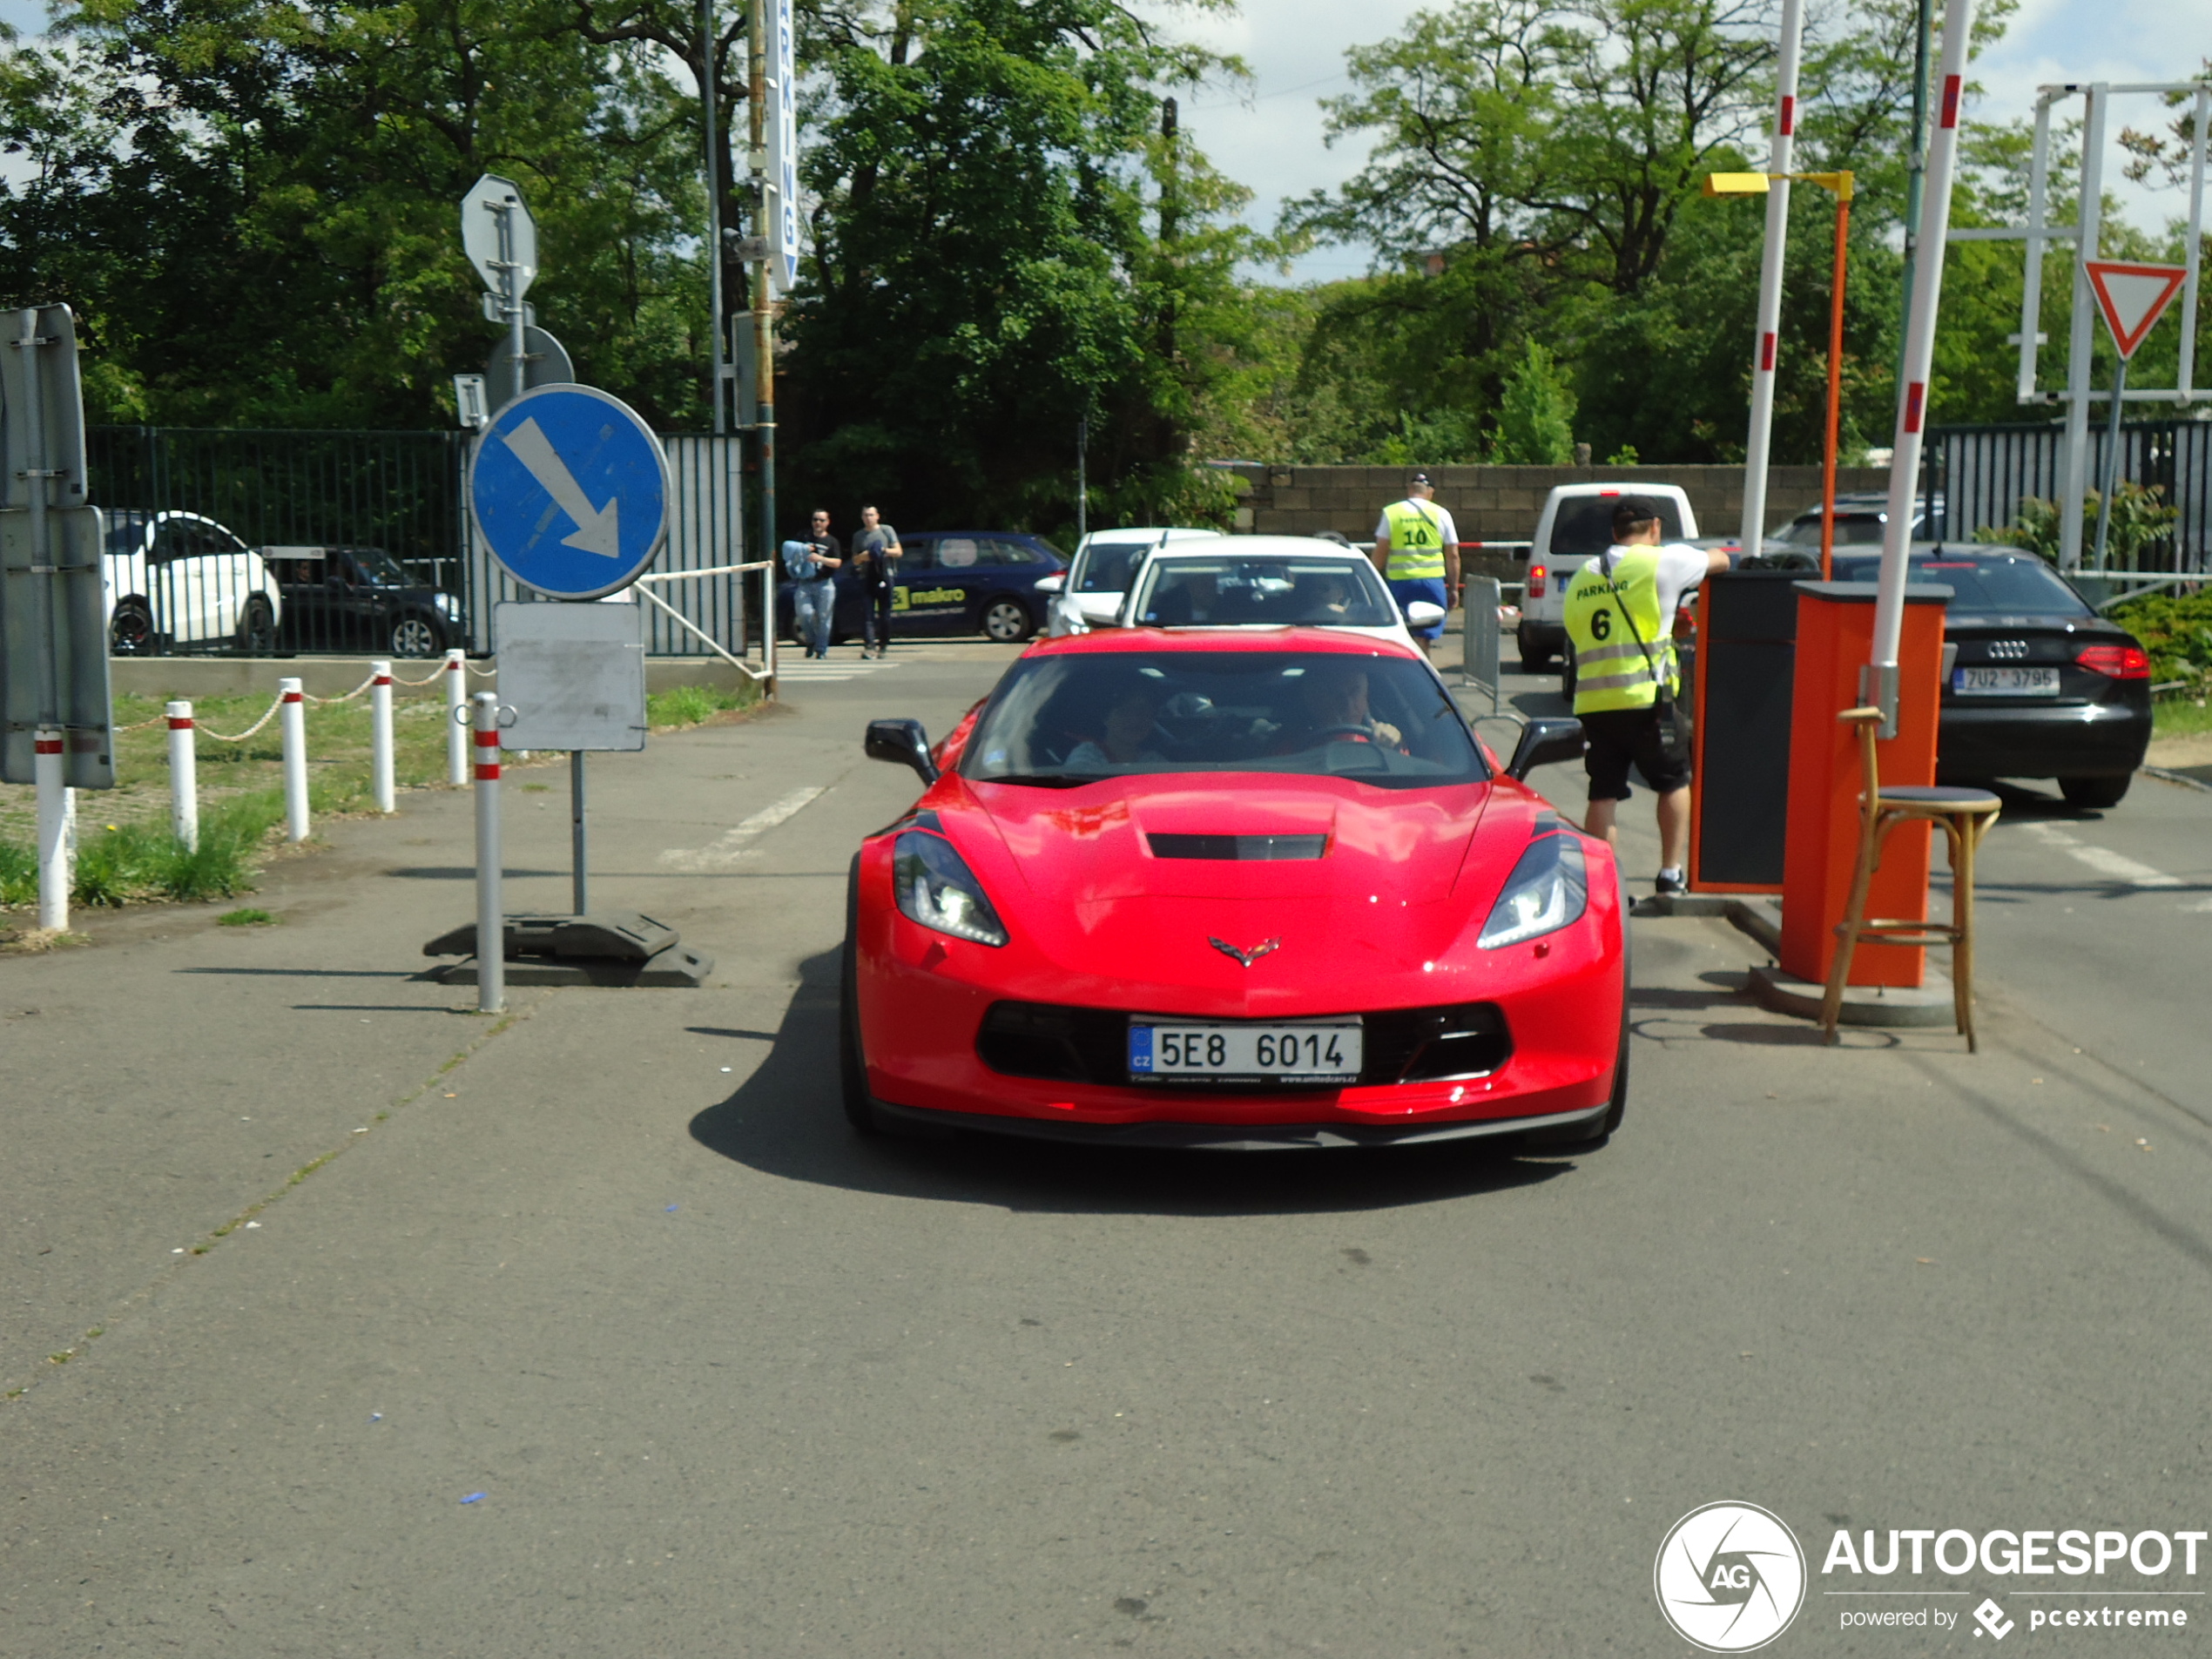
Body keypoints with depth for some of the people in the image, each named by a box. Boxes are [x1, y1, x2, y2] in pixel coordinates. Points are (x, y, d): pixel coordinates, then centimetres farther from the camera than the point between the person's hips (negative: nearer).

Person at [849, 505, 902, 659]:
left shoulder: (887, 530, 10)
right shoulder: (858, 536, 17)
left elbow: (899, 552, 7)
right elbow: (855, 560, 20)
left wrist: (885, 551, -11)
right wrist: (862, 556, -3)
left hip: (885, 575, -2)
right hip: (866, 576, 2)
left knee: (884, 614, 0)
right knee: (867, 613, -11)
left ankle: (883, 645, 11)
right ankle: (869, 646, -20)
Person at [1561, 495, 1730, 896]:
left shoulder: (1581, 578, 15)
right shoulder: (1662, 562, -1)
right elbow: (1720, 560, 14)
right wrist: (1711, 555, 37)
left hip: (1591, 703, 4)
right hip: (1644, 700, -4)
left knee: (1603, 795, 8)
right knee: (1674, 782, 15)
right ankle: (1670, 873, 17)